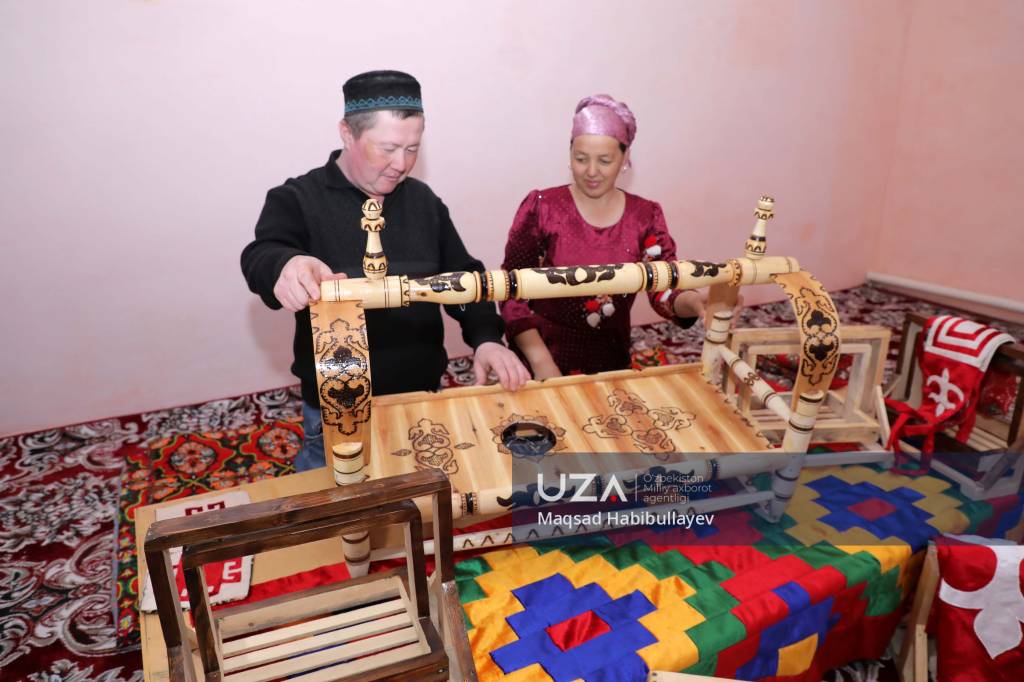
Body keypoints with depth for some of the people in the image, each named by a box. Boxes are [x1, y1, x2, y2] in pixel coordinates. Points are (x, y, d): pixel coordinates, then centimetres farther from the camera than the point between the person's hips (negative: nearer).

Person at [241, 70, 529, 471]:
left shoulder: (423, 200, 4)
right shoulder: (297, 199, -9)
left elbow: (462, 275, 4)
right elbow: (260, 258, -26)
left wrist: (486, 337, -14)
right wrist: (286, 266, -51)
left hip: (423, 398, 4)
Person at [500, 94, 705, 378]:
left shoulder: (646, 215, -2)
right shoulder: (541, 207, -9)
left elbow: (664, 289, -10)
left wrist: (695, 302, -33)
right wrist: (542, 362, -18)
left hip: (611, 362, 3)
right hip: (544, 360, -2)